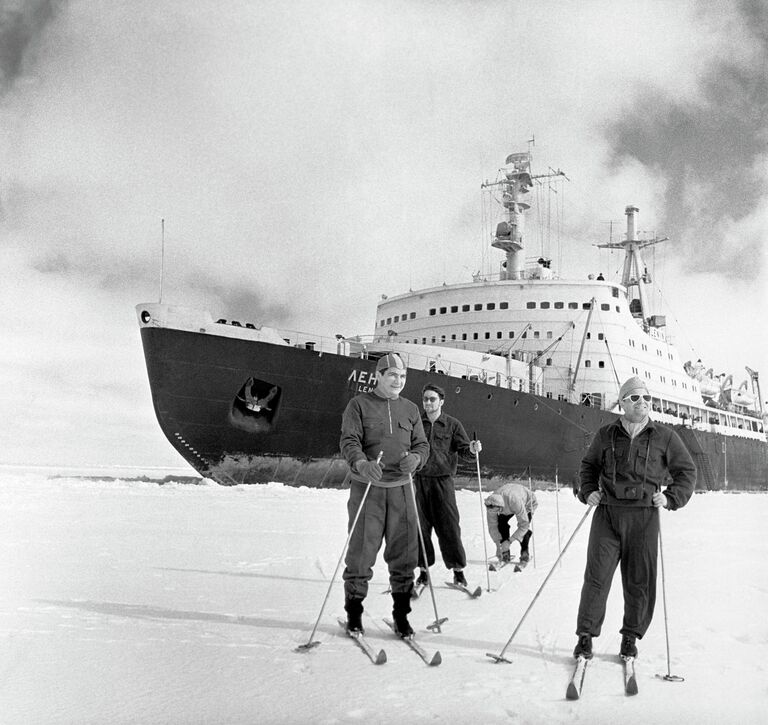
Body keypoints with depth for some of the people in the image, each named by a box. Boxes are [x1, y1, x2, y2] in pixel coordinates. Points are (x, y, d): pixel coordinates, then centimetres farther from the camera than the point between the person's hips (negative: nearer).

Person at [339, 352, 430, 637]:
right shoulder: (359, 405, 2)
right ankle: (354, 611, 17)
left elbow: (422, 444, 12)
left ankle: (401, 613, 18)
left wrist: (416, 458, -12)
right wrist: (361, 463, -29)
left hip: (400, 488, 4)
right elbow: (349, 440, -8)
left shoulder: (410, 409, 14)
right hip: (366, 487, -3)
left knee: (404, 552, 4)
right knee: (361, 551, 0)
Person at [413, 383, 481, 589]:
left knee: (449, 527, -3)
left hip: (443, 480, -2)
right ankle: (424, 568, 15)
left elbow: (463, 450, 1)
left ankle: (458, 569, 8)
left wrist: (472, 450, -20)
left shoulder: (452, 424, 5)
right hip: (419, 480, 2)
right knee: (420, 526, 4)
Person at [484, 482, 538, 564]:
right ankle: (505, 553, -5)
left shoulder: (515, 502, -48)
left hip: (528, 502, -4)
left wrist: (509, 541, -43)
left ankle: (525, 553, -2)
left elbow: (524, 525, -41)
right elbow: (492, 526, -21)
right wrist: (498, 546, -25)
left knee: (524, 527, -24)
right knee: (501, 523, -17)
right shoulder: (491, 504, -33)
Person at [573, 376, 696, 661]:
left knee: (640, 581, 6)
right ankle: (585, 635, 7)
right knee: (597, 576, -4)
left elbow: (687, 471, 11)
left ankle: (631, 637, 22)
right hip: (607, 512, 0)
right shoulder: (606, 435, 7)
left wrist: (671, 498, -3)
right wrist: (588, 490, 4)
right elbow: (589, 466, 21)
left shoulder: (664, 437, 4)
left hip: (644, 516, 0)